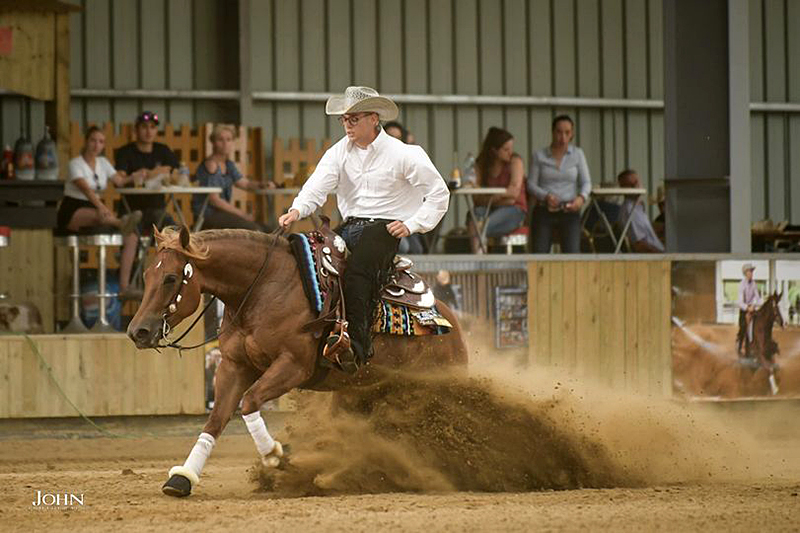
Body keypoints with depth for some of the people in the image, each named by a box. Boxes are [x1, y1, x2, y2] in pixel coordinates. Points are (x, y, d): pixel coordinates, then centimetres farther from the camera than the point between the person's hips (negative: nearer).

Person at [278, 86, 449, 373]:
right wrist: (297, 210, -27)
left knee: (358, 267, -33)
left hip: (386, 228, -6)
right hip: (349, 227, 6)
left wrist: (412, 225, -10)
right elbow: (317, 187, -7)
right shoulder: (339, 152, 8)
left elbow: (439, 194, 0)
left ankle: (357, 346, -41)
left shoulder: (403, 154, -3)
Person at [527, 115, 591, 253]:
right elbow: (531, 184, 4)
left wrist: (582, 197, -16)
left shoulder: (577, 154, 8)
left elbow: (586, 182, 6)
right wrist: (546, 196, -16)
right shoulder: (539, 156, 6)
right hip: (544, 211, 0)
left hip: (569, 211, 0)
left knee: (572, 254, -17)